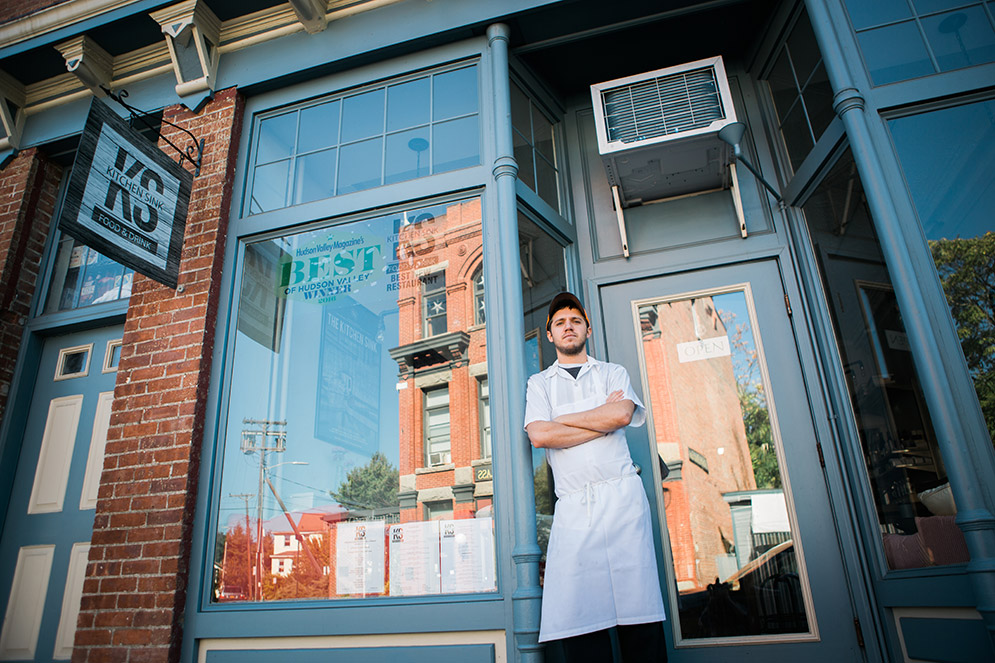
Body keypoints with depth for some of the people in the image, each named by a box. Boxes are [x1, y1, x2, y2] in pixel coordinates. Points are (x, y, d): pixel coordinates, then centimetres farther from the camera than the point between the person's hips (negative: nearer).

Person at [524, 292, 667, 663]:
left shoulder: (613, 374, 18)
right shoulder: (539, 383, 17)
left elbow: (622, 414, -4)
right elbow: (539, 436, -2)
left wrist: (563, 418, 2)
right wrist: (604, 420, 0)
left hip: (621, 496, 0)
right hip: (573, 506, 0)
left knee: (638, 611, -5)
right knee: (578, 619, -7)